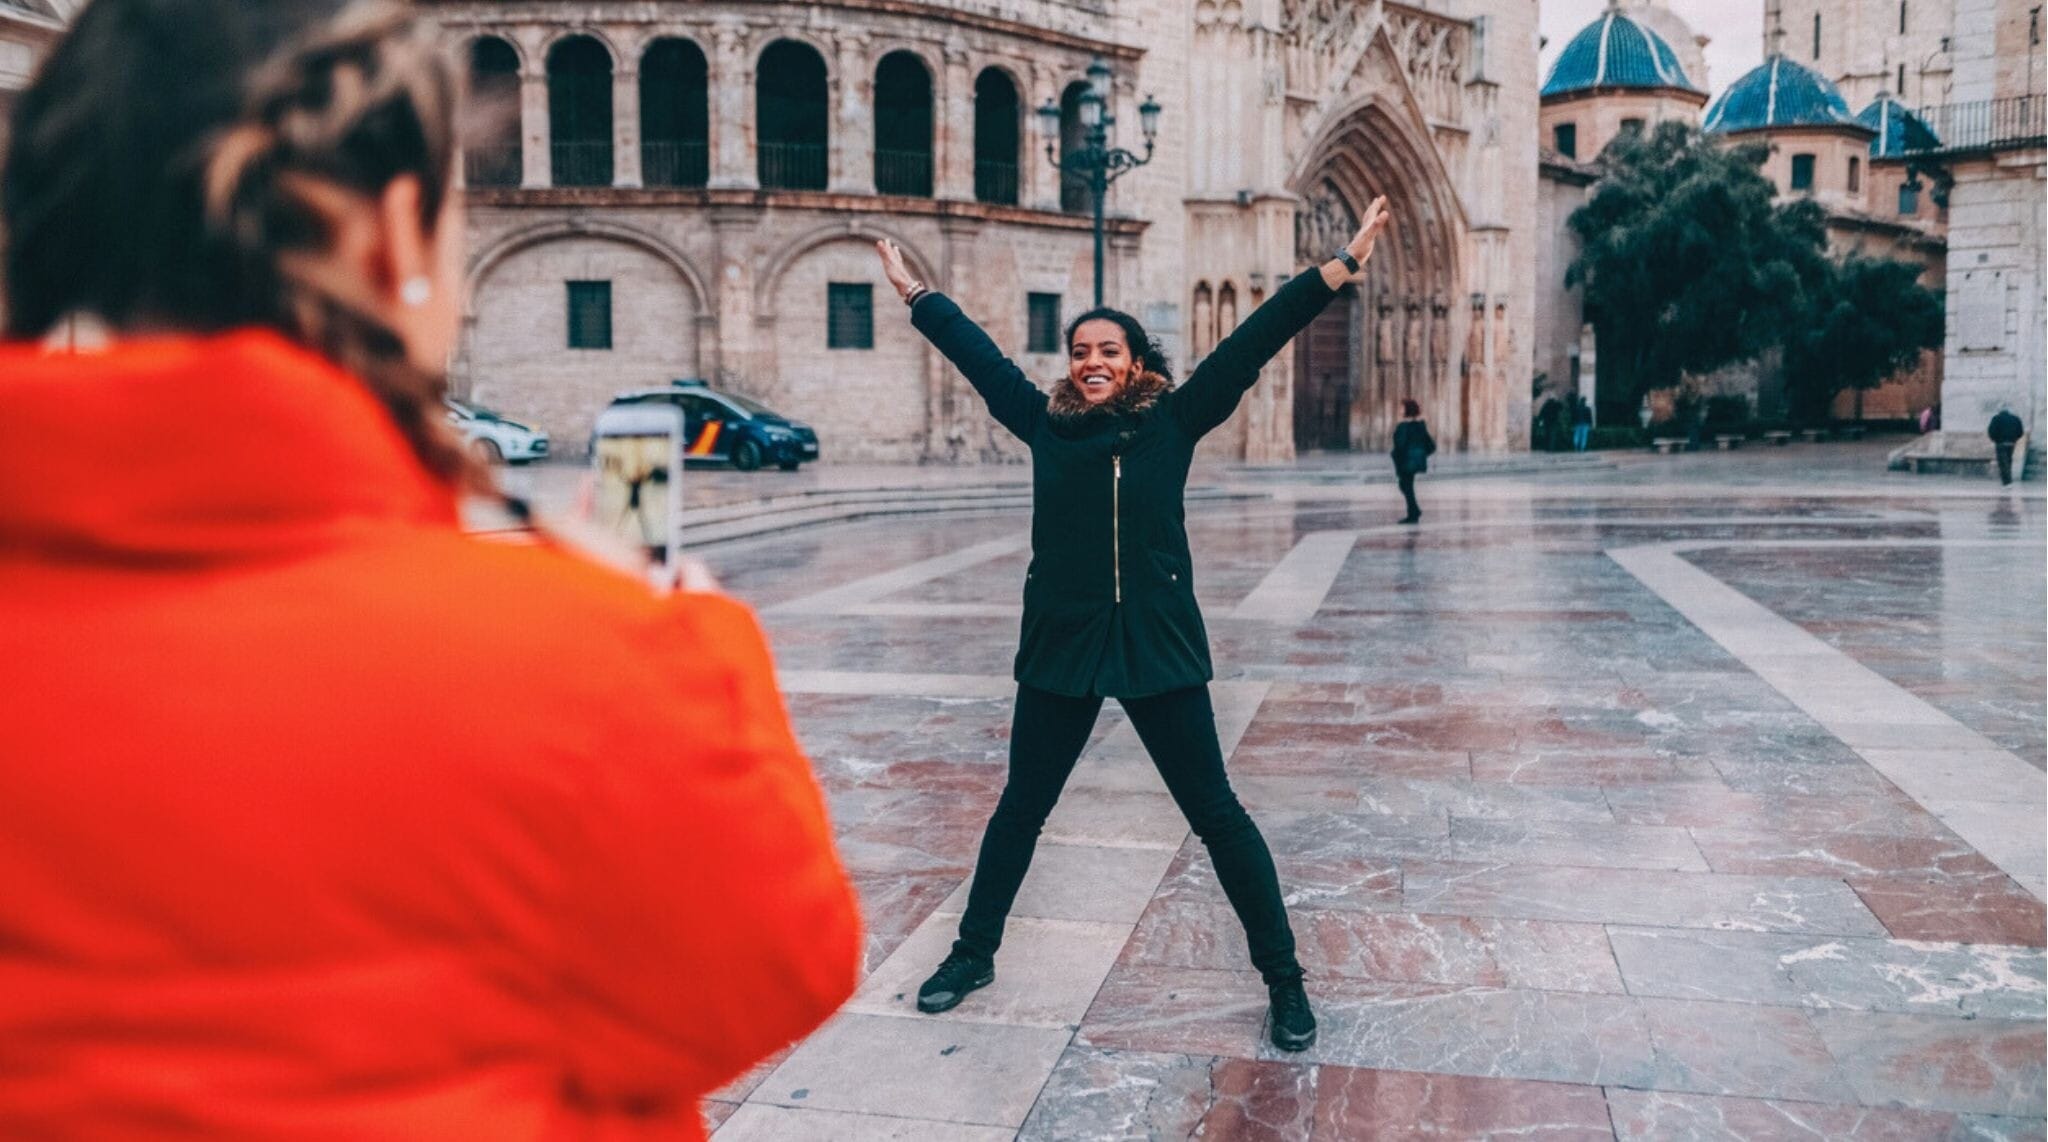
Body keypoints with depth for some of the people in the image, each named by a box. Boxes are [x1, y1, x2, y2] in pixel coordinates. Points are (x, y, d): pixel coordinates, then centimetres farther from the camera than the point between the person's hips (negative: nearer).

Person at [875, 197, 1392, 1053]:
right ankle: (974, 953, 33)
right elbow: (978, 354, 13)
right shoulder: (1046, 425, 3)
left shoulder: (1174, 423, -2)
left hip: (1159, 647, -2)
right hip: (1060, 646, 2)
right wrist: (916, 294, 21)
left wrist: (1338, 269, -8)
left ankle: (1284, 980, 17)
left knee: (1217, 817, 4)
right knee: (1020, 809, 15)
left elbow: (1252, 343, -6)